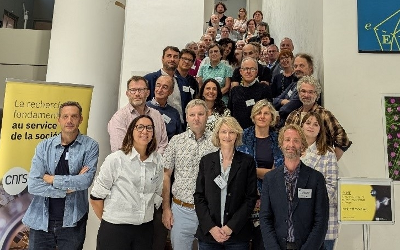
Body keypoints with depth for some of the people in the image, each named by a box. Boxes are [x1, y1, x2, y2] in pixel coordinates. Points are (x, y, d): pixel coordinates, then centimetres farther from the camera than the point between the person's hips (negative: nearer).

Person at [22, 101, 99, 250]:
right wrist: (67, 189, -14)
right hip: (41, 221, 2)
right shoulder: (44, 146, -1)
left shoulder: (90, 146, -6)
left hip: (72, 222, -1)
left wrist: (52, 179, -10)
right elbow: (32, 185, -9)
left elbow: (86, 180, -17)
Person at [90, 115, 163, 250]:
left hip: (145, 228, 4)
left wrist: (147, 215, 12)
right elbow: (96, 197, -5)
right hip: (115, 229, -3)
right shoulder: (115, 159, -10)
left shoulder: (157, 160, 1)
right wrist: (107, 221, 3)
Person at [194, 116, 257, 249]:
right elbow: (199, 197, 1)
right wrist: (211, 227, -10)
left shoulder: (247, 162, -2)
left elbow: (251, 198, -4)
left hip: (238, 234, -1)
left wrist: (231, 227, -11)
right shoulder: (206, 161, 2)